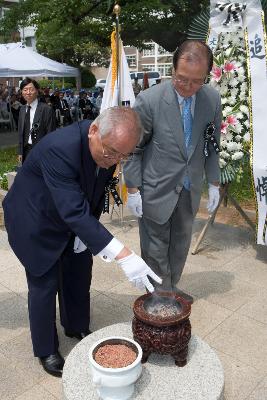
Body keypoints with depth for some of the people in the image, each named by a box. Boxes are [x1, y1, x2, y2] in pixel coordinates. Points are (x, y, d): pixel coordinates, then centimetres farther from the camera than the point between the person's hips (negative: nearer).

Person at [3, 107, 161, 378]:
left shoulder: (110, 146, -17)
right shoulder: (59, 149, -39)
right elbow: (74, 213, -45)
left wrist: (87, 230, -8)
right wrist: (123, 255, -49)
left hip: (74, 219, 6)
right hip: (36, 222, -6)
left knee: (79, 274, 16)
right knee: (45, 284, 3)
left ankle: (77, 327, 41)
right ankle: (46, 350, 27)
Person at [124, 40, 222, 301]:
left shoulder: (212, 99, -5)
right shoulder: (149, 100, -18)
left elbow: (211, 144, 7)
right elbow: (134, 148, -9)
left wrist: (213, 183, 7)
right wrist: (133, 189, -9)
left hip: (191, 189, 4)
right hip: (157, 190, -4)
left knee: (181, 243, 19)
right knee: (156, 248, 9)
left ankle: (171, 288, 41)